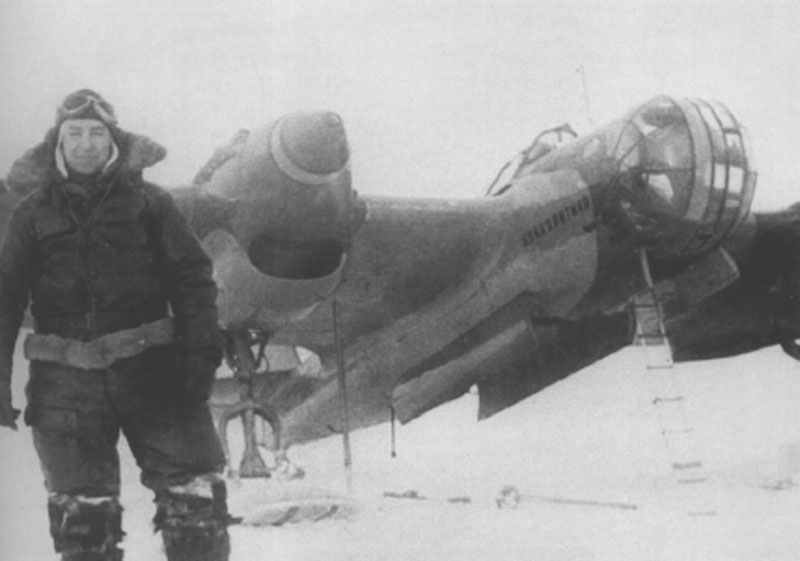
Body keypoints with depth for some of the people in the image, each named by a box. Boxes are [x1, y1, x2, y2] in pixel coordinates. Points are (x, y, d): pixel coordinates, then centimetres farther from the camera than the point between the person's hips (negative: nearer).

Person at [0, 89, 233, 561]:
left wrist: (199, 351, -9)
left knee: (195, 497, -6)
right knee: (81, 516, 6)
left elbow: (192, 278, 3)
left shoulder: (149, 202, 6)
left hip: (150, 371, -1)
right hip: (65, 383, 1)